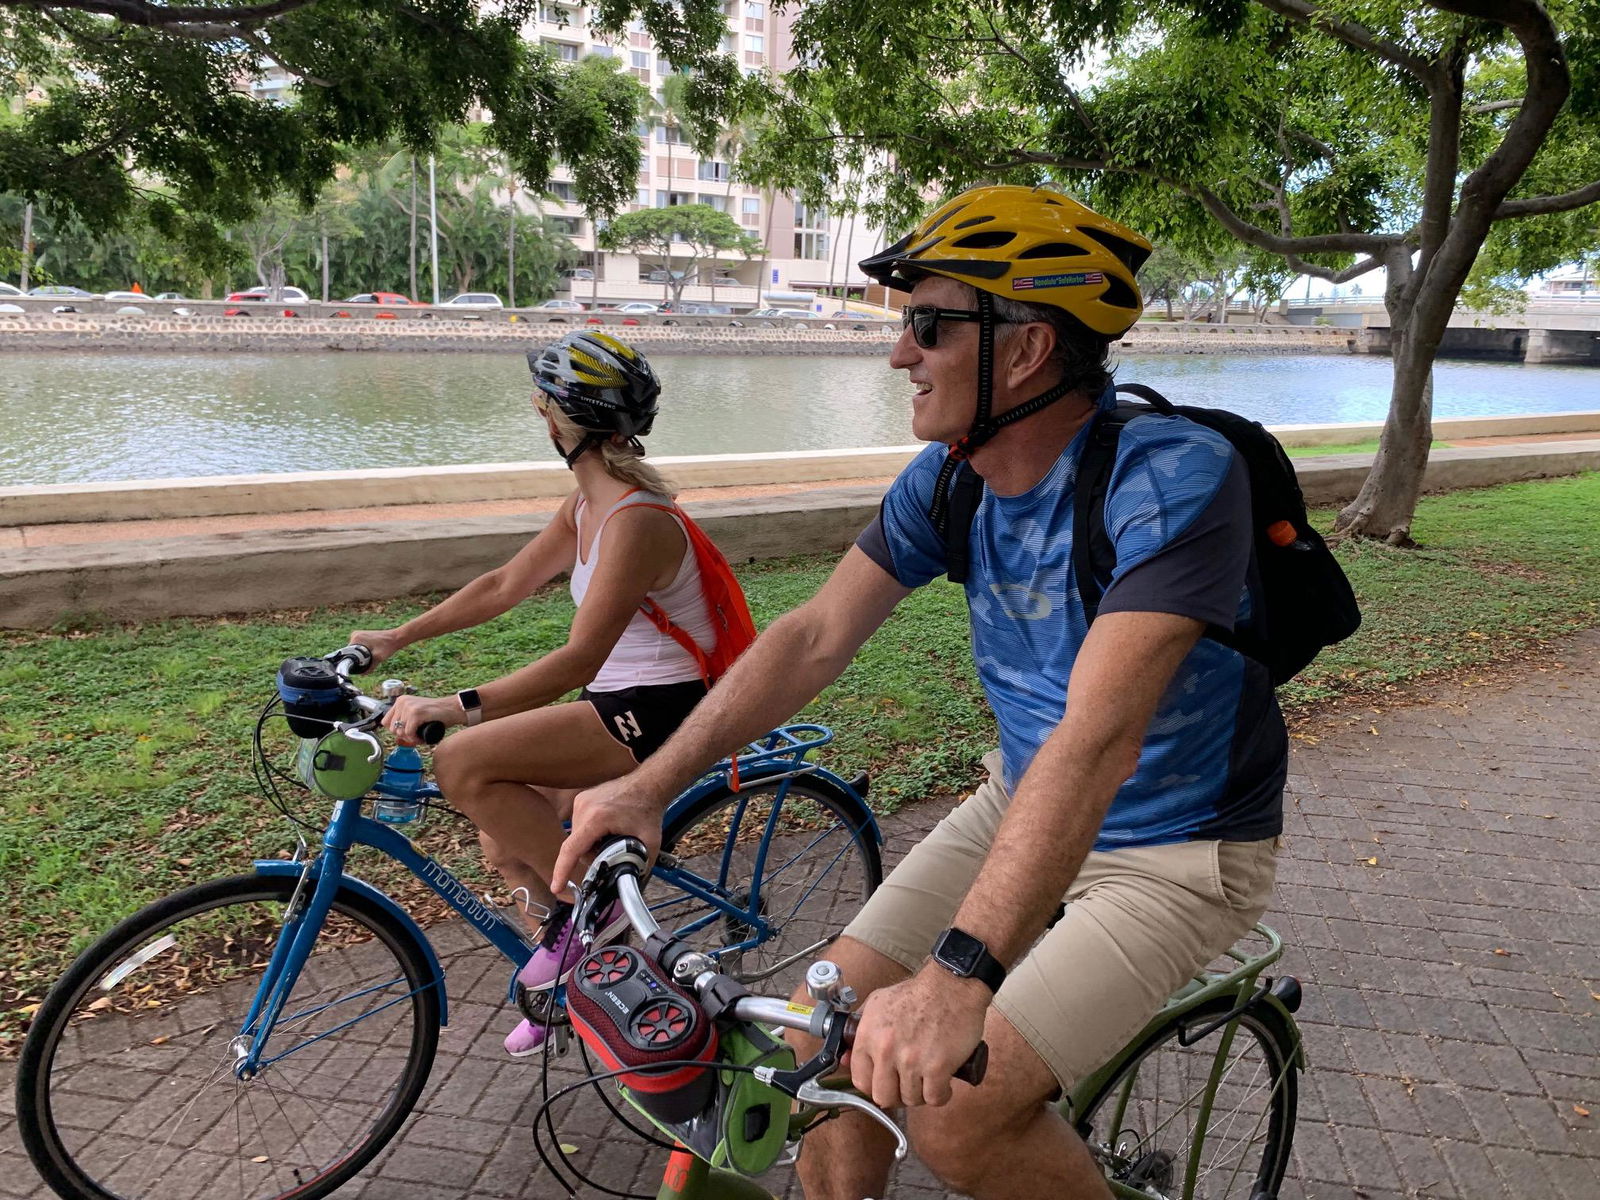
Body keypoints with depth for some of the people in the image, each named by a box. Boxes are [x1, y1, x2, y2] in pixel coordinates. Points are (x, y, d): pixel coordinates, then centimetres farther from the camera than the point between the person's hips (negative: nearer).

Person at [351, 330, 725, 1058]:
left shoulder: (635, 520, -23)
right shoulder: (586, 505, 7)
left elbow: (579, 658, -30)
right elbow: (506, 585, 14)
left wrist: (457, 707, -35)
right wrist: (396, 637, 12)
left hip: (658, 716, -9)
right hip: (622, 705, 9)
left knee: (462, 763, -20)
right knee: (505, 843, 9)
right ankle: (573, 974, 29)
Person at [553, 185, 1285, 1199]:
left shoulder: (1172, 477, -28)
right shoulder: (949, 477, -6)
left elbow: (1096, 738, -38)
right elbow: (815, 637, -7)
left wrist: (956, 973, -44)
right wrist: (649, 786, -13)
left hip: (1179, 849, -6)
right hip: (1023, 803, 6)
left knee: (954, 1110, -17)